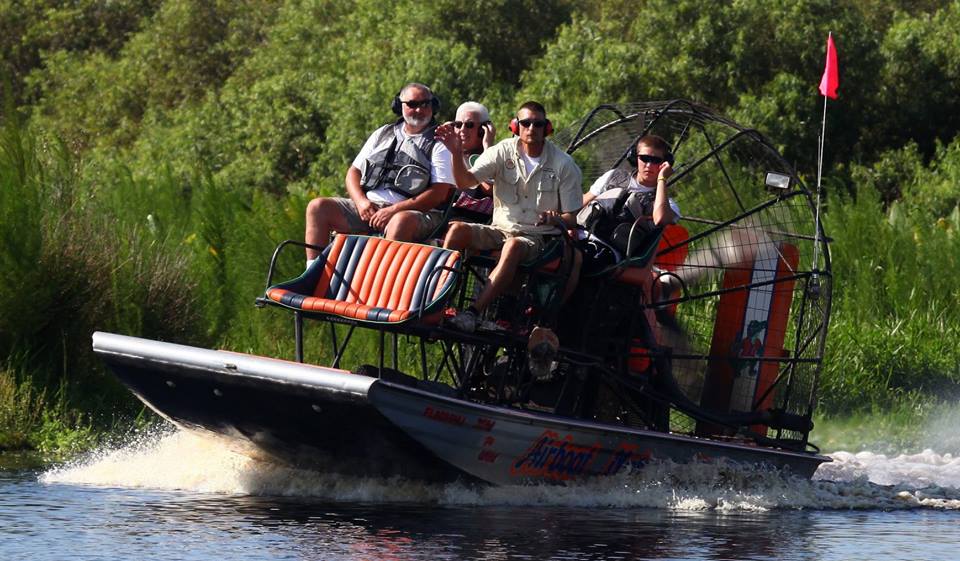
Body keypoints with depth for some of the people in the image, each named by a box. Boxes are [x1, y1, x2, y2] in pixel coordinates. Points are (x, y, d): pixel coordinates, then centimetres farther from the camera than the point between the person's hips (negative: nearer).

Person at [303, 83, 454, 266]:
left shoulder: (439, 145, 4)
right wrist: (361, 201, -3)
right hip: (367, 206, 6)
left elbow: (439, 193, -7)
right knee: (318, 207, -11)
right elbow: (354, 172, 20)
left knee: (402, 221, -41)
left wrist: (394, 210, -15)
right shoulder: (383, 134, 21)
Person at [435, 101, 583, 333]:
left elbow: (571, 218, 0)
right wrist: (456, 153, -24)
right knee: (457, 229, -24)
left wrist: (555, 218, -24)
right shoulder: (504, 151, 4)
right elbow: (465, 181, -6)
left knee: (513, 246, -38)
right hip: (500, 228, 3)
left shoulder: (563, 164, 0)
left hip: (538, 236, -3)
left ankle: (473, 313, -44)